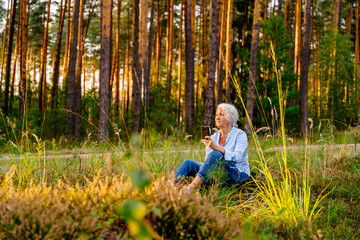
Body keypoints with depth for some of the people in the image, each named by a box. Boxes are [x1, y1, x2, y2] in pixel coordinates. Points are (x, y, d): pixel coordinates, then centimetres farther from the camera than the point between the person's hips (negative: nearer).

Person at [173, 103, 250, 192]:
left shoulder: (240, 135, -3)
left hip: (239, 175, -6)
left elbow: (237, 157, -20)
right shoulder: (213, 137, 12)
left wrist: (217, 147, -33)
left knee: (215, 154, -32)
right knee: (189, 163, -13)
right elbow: (207, 160, 5)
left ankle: (193, 186, -41)